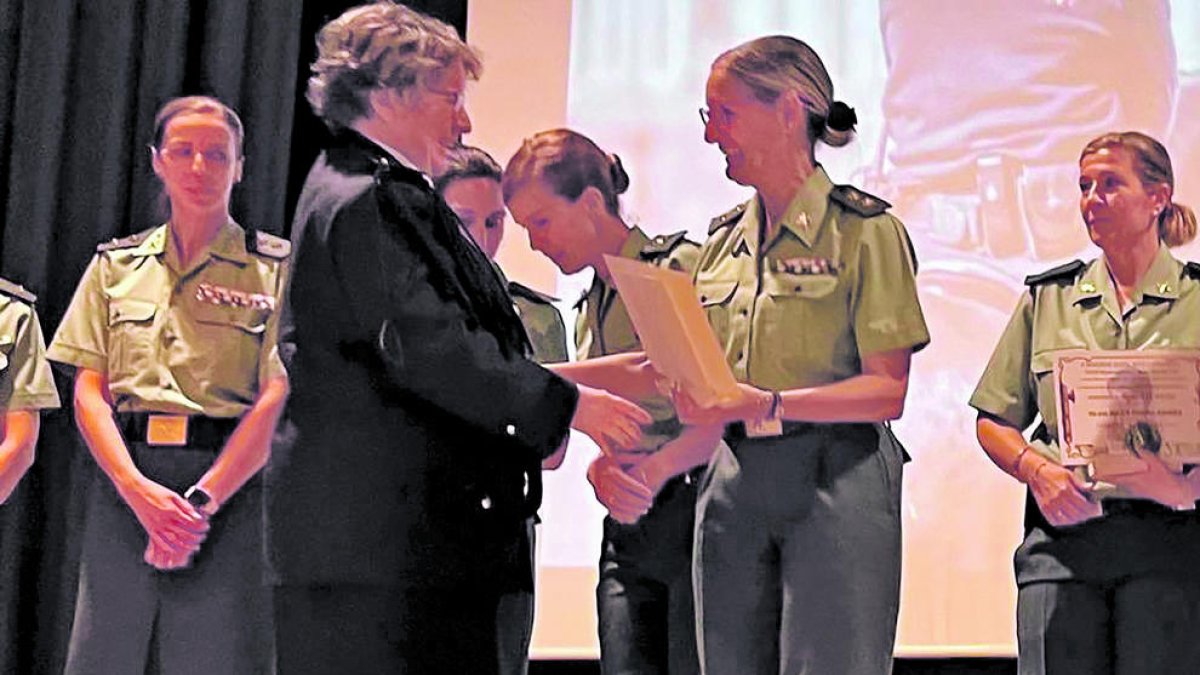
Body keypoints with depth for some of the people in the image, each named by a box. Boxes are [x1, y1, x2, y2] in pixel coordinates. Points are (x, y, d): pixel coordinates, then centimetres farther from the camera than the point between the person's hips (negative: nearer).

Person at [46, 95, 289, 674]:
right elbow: (89, 392, 7)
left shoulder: (274, 267, 5)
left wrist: (202, 499, -15)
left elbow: (275, 400, -5)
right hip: (126, 483, 3)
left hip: (229, 488, -2)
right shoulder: (116, 264, 14)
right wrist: (141, 492, -10)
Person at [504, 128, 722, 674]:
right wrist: (602, 466, -5)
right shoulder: (589, 308, 20)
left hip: (693, 512, -7)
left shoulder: (681, 267, -5)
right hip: (626, 534, 7)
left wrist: (655, 468, -23)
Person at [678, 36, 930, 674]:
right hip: (734, 484, 6)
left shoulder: (865, 228, -3)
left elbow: (886, 391, -9)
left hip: (837, 480, -5)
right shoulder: (723, 241, 15)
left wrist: (767, 404, -20)